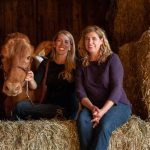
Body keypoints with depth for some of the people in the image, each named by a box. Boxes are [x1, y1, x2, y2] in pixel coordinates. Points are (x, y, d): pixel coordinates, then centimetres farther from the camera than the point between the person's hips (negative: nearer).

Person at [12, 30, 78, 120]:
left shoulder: (75, 65, -3)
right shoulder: (46, 63, 8)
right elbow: (35, 86, -2)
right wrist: (31, 80, -23)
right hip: (48, 105, 4)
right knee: (21, 105, -23)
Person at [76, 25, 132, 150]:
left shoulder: (112, 58, -4)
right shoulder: (81, 63, 8)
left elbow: (117, 88, -13)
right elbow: (80, 90, -1)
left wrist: (103, 111, -27)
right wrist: (92, 108, -21)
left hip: (117, 105, -3)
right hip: (92, 106, 3)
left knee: (104, 125, -34)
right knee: (82, 119, -31)